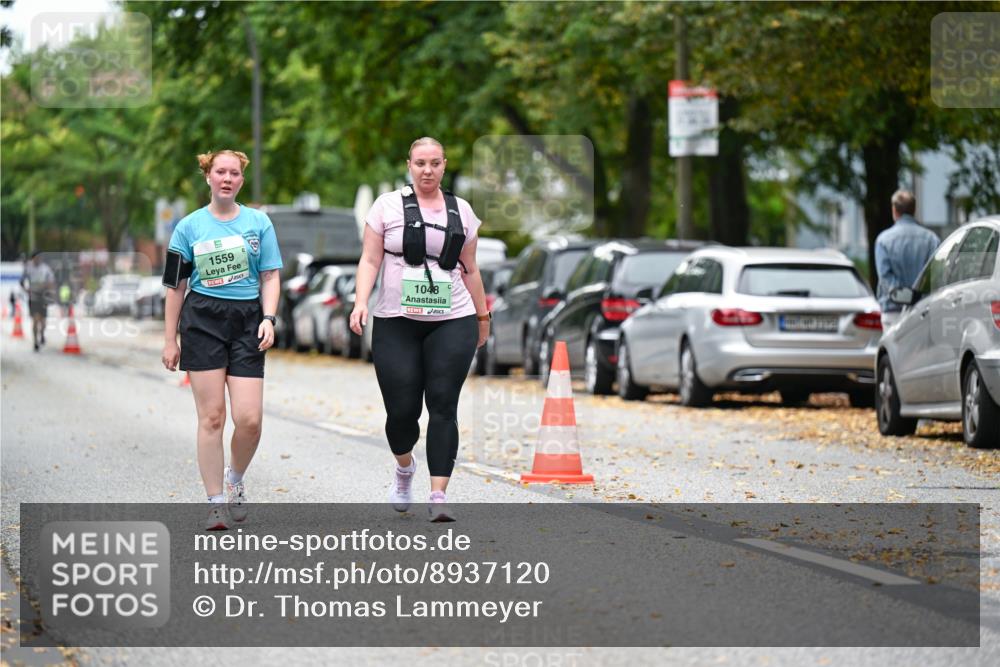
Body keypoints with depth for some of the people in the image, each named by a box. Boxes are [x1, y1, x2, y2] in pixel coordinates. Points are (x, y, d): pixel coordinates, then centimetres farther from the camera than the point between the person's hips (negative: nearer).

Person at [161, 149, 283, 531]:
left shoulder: (258, 223, 8)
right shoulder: (190, 227, 6)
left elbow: (270, 277, 9)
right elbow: (175, 285, 9)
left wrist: (268, 319, -7)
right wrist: (170, 341, 7)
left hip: (247, 322, 1)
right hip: (202, 323, -1)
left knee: (249, 418, -9)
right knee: (211, 417, -5)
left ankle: (235, 481, 20)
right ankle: (216, 503, 3)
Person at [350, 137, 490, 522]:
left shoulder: (461, 212, 11)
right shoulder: (388, 206, 4)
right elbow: (370, 260, 0)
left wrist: (483, 317, 20)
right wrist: (361, 302, -14)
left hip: (452, 322, 1)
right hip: (396, 324, -1)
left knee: (443, 407, -8)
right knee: (402, 410, -3)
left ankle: (438, 495, -9)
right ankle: (404, 467, 30)